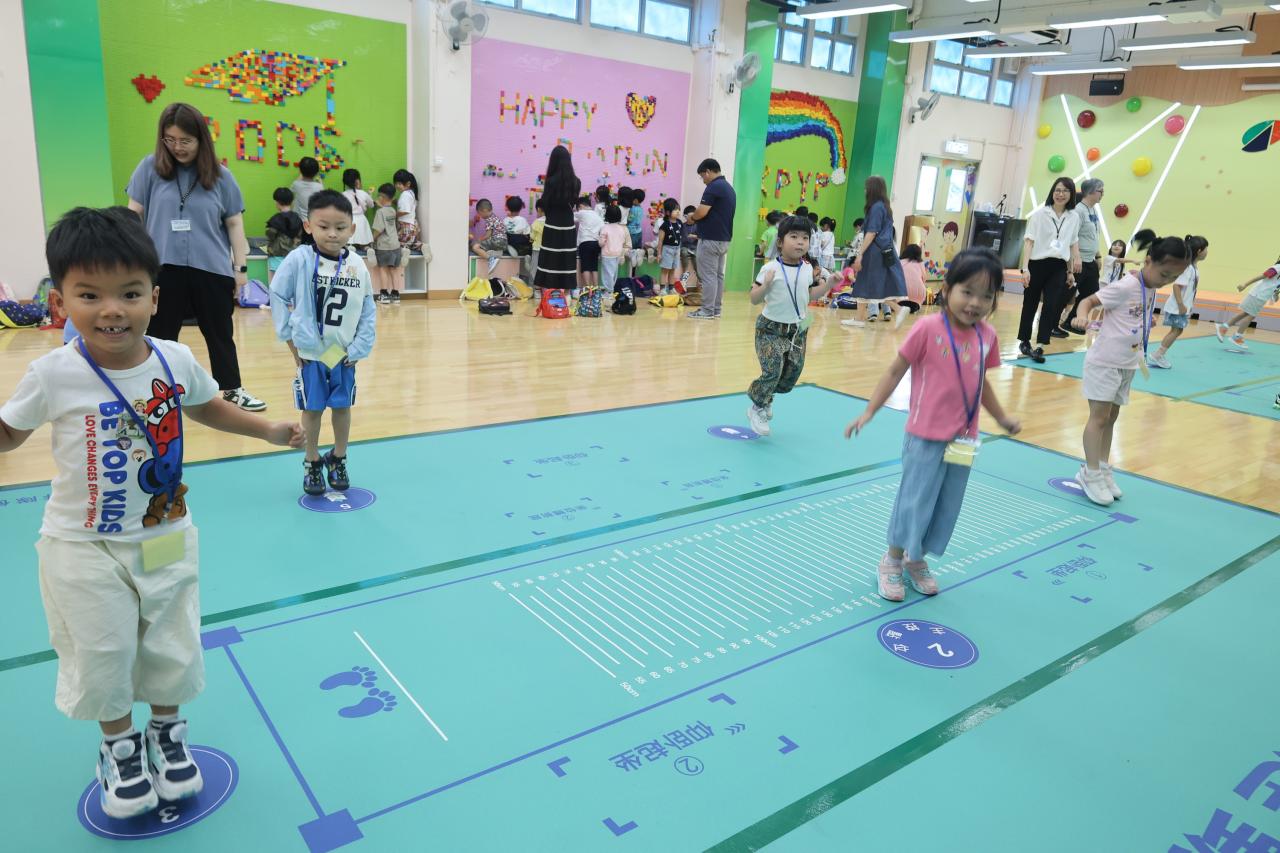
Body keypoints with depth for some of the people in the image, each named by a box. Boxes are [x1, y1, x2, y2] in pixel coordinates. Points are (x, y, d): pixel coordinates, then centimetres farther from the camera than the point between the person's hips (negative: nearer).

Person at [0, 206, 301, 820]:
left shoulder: (176, 361, -10)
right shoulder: (54, 375, -18)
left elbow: (206, 407, 11)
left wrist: (269, 430, 6)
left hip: (167, 538, 3)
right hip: (85, 548, -2)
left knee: (170, 647, 16)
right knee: (103, 656, 11)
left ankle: (167, 732, 42)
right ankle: (119, 747, 38)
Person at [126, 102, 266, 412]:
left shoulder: (220, 176, 2)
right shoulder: (150, 167, 2)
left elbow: (234, 224, 6)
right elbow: (133, 215, 5)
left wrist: (241, 267, 3)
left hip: (212, 270, 1)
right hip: (162, 269, 0)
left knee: (221, 334, 13)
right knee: (160, 336, 8)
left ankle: (232, 389, 28)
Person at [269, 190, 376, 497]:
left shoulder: (357, 265, -7)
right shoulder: (299, 259, -13)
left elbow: (368, 311, -2)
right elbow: (278, 297, -4)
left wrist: (359, 348, -7)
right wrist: (290, 338, -6)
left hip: (345, 353, 2)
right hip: (310, 352, -2)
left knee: (342, 407, 13)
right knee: (312, 409, 8)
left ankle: (338, 460, 31)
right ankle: (312, 463, 25)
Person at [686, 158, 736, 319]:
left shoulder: (714, 187, -14)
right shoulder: (729, 188, 15)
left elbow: (702, 212, -21)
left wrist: (691, 217, -1)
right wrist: (696, 218, 19)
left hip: (710, 239, -9)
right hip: (724, 239, 9)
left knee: (708, 275, -5)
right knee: (718, 274, 11)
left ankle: (707, 311, -3)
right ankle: (716, 309, 14)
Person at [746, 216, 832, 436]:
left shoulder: (808, 269, 2)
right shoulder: (770, 269, -13)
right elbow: (754, 300, -13)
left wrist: (828, 284, 5)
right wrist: (766, 285, -31)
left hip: (798, 330, 5)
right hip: (771, 328, -5)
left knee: (792, 374, 8)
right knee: (772, 371, -15)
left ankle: (765, 400, 35)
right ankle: (757, 409, 9)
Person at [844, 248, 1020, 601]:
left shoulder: (987, 336, 0)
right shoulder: (929, 328, -16)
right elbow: (896, 371, -10)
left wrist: (1001, 418, 19)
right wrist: (869, 411, -14)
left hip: (962, 440, 5)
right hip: (925, 437, -5)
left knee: (946, 508, 15)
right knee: (914, 501, 5)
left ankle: (917, 560, 34)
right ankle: (892, 561, 26)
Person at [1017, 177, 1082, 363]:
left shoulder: (1074, 218, 8)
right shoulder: (1040, 213, -3)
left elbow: (1073, 244, 17)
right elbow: (1029, 241, -5)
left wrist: (1072, 270, 16)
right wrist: (1026, 268, -12)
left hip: (1059, 267, 2)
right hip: (1038, 264, -2)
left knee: (1051, 306, -9)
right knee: (1030, 305, 9)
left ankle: (1039, 347, -8)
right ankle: (1024, 341, 25)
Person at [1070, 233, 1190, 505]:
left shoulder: (1150, 290, 5)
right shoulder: (1125, 287, -18)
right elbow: (1089, 301, -20)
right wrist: (1082, 315, -38)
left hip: (1128, 364, 8)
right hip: (1104, 362, -8)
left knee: (1111, 418, 13)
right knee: (1099, 416, -4)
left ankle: (1103, 469, 22)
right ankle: (1091, 473, 4)